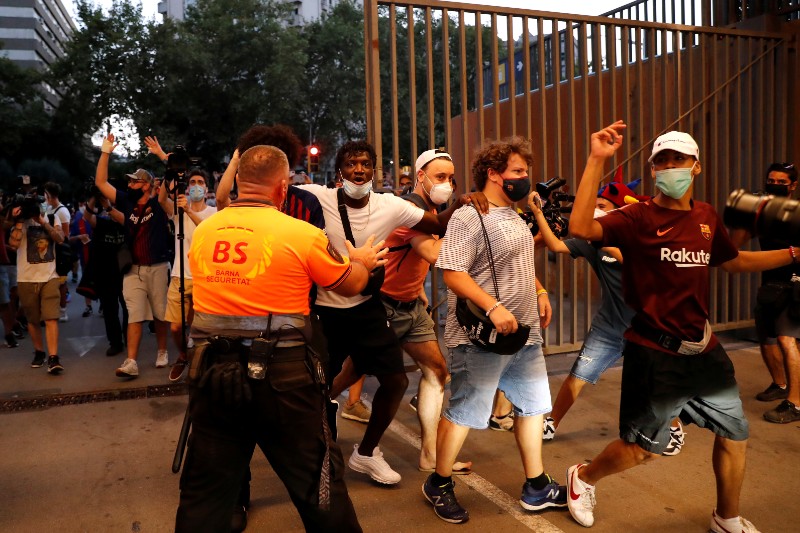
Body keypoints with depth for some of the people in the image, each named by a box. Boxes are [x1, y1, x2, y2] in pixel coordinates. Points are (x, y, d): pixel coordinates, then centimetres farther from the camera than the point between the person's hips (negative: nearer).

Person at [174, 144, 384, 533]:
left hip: (212, 371, 4)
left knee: (205, 490, 17)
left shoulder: (201, 233, 5)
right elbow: (351, 284, 5)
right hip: (280, 374, -4)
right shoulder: (302, 233, -9)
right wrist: (363, 261, 28)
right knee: (317, 483, 12)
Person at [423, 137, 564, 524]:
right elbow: (453, 274, -23)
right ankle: (439, 485, 24)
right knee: (462, 413, 4)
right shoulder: (468, 218, -16)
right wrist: (494, 308, -29)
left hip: (525, 335, 9)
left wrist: (540, 292, 11)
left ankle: (536, 487, 31)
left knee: (532, 406, 16)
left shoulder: (513, 216, 13)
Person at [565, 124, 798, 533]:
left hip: (704, 350, 7)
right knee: (642, 449, 4)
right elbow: (581, 228, -32)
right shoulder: (637, 218, -14)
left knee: (735, 436, 18)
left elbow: (735, 261, 23)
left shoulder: (706, 217, 6)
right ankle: (583, 478, 33)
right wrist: (596, 161, -35)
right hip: (654, 354, -7)